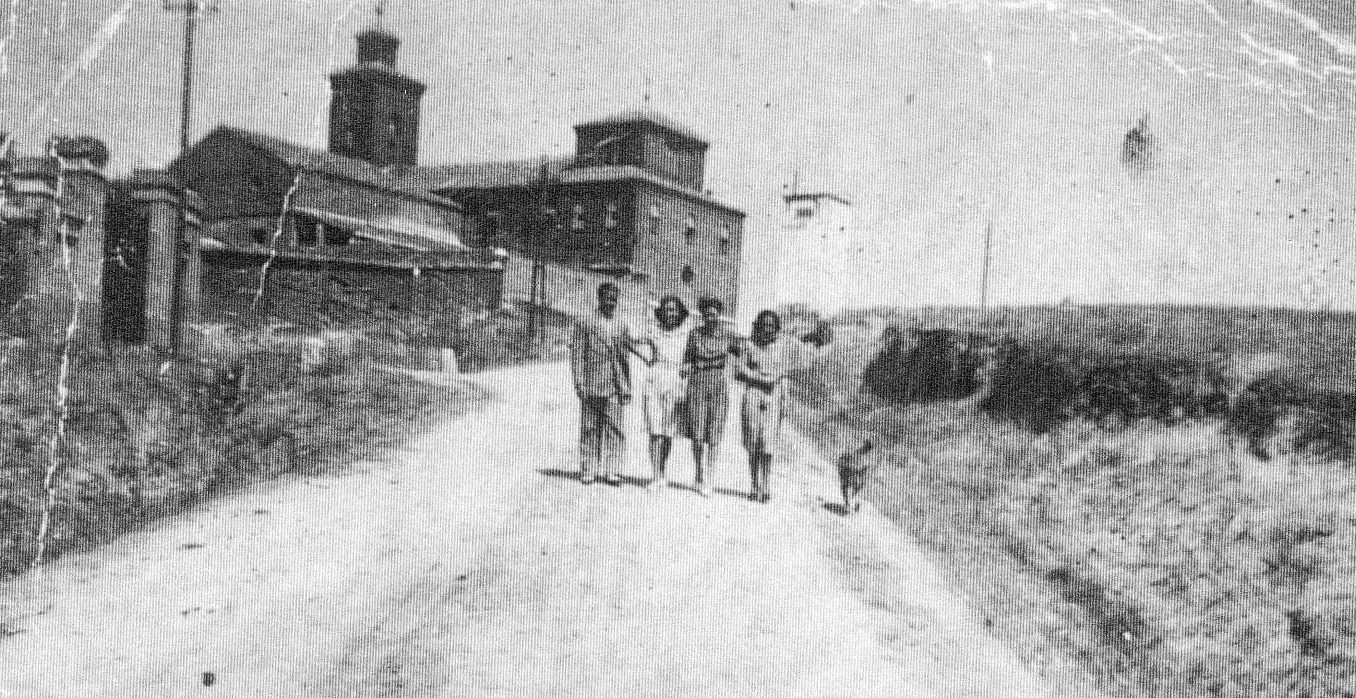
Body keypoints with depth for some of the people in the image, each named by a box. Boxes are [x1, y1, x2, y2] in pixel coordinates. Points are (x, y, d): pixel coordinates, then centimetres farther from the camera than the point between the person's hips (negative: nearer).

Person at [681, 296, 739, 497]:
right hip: (697, 386, 0)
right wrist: (686, 368, -13)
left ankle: (708, 481, 2)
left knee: (714, 436, -5)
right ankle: (699, 471, 23)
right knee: (698, 435, -2)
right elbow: (688, 359, 7)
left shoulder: (727, 336, 1)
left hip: (718, 388, 0)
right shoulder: (694, 334, 2)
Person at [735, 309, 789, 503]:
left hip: (773, 399, 0)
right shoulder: (750, 345, 3)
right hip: (751, 395, 0)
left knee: (768, 441, -10)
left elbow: (781, 372, 8)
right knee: (753, 443, 2)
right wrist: (762, 379, -9)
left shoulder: (780, 346, 6)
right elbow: (738, 372, -1)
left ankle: (765, 486, -7)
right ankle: (754, 485, 10)